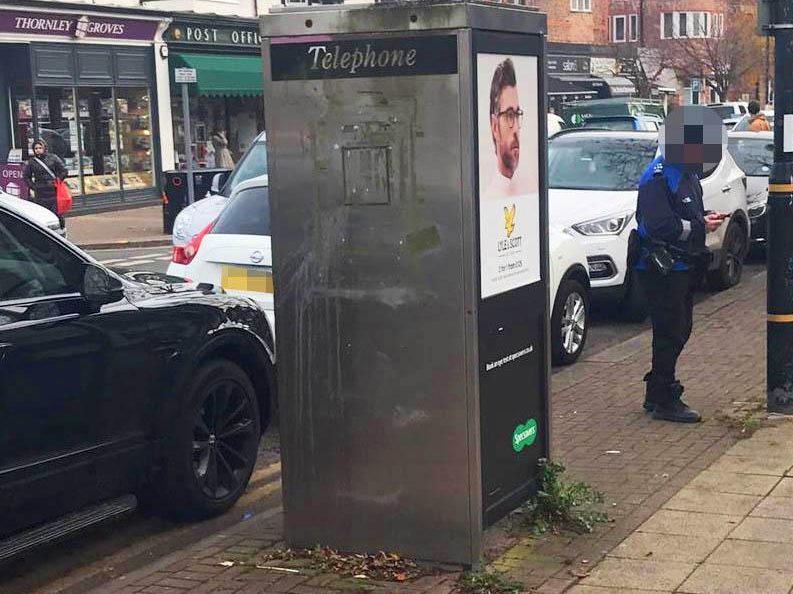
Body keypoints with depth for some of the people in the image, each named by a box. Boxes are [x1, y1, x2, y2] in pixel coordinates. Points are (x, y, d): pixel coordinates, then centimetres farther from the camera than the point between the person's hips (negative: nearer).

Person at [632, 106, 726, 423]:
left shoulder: (689, 175, 12)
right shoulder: (658, 179, -19)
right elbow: (660, 226, -26)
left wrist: (707, 219, 3)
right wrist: (701, 226, -19)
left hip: (682, 267, 10)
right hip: (660, 269, -10)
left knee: (679, 330, 15)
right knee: (671, 332, -6)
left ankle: (657, 394, 26)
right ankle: (664, 400, 3)